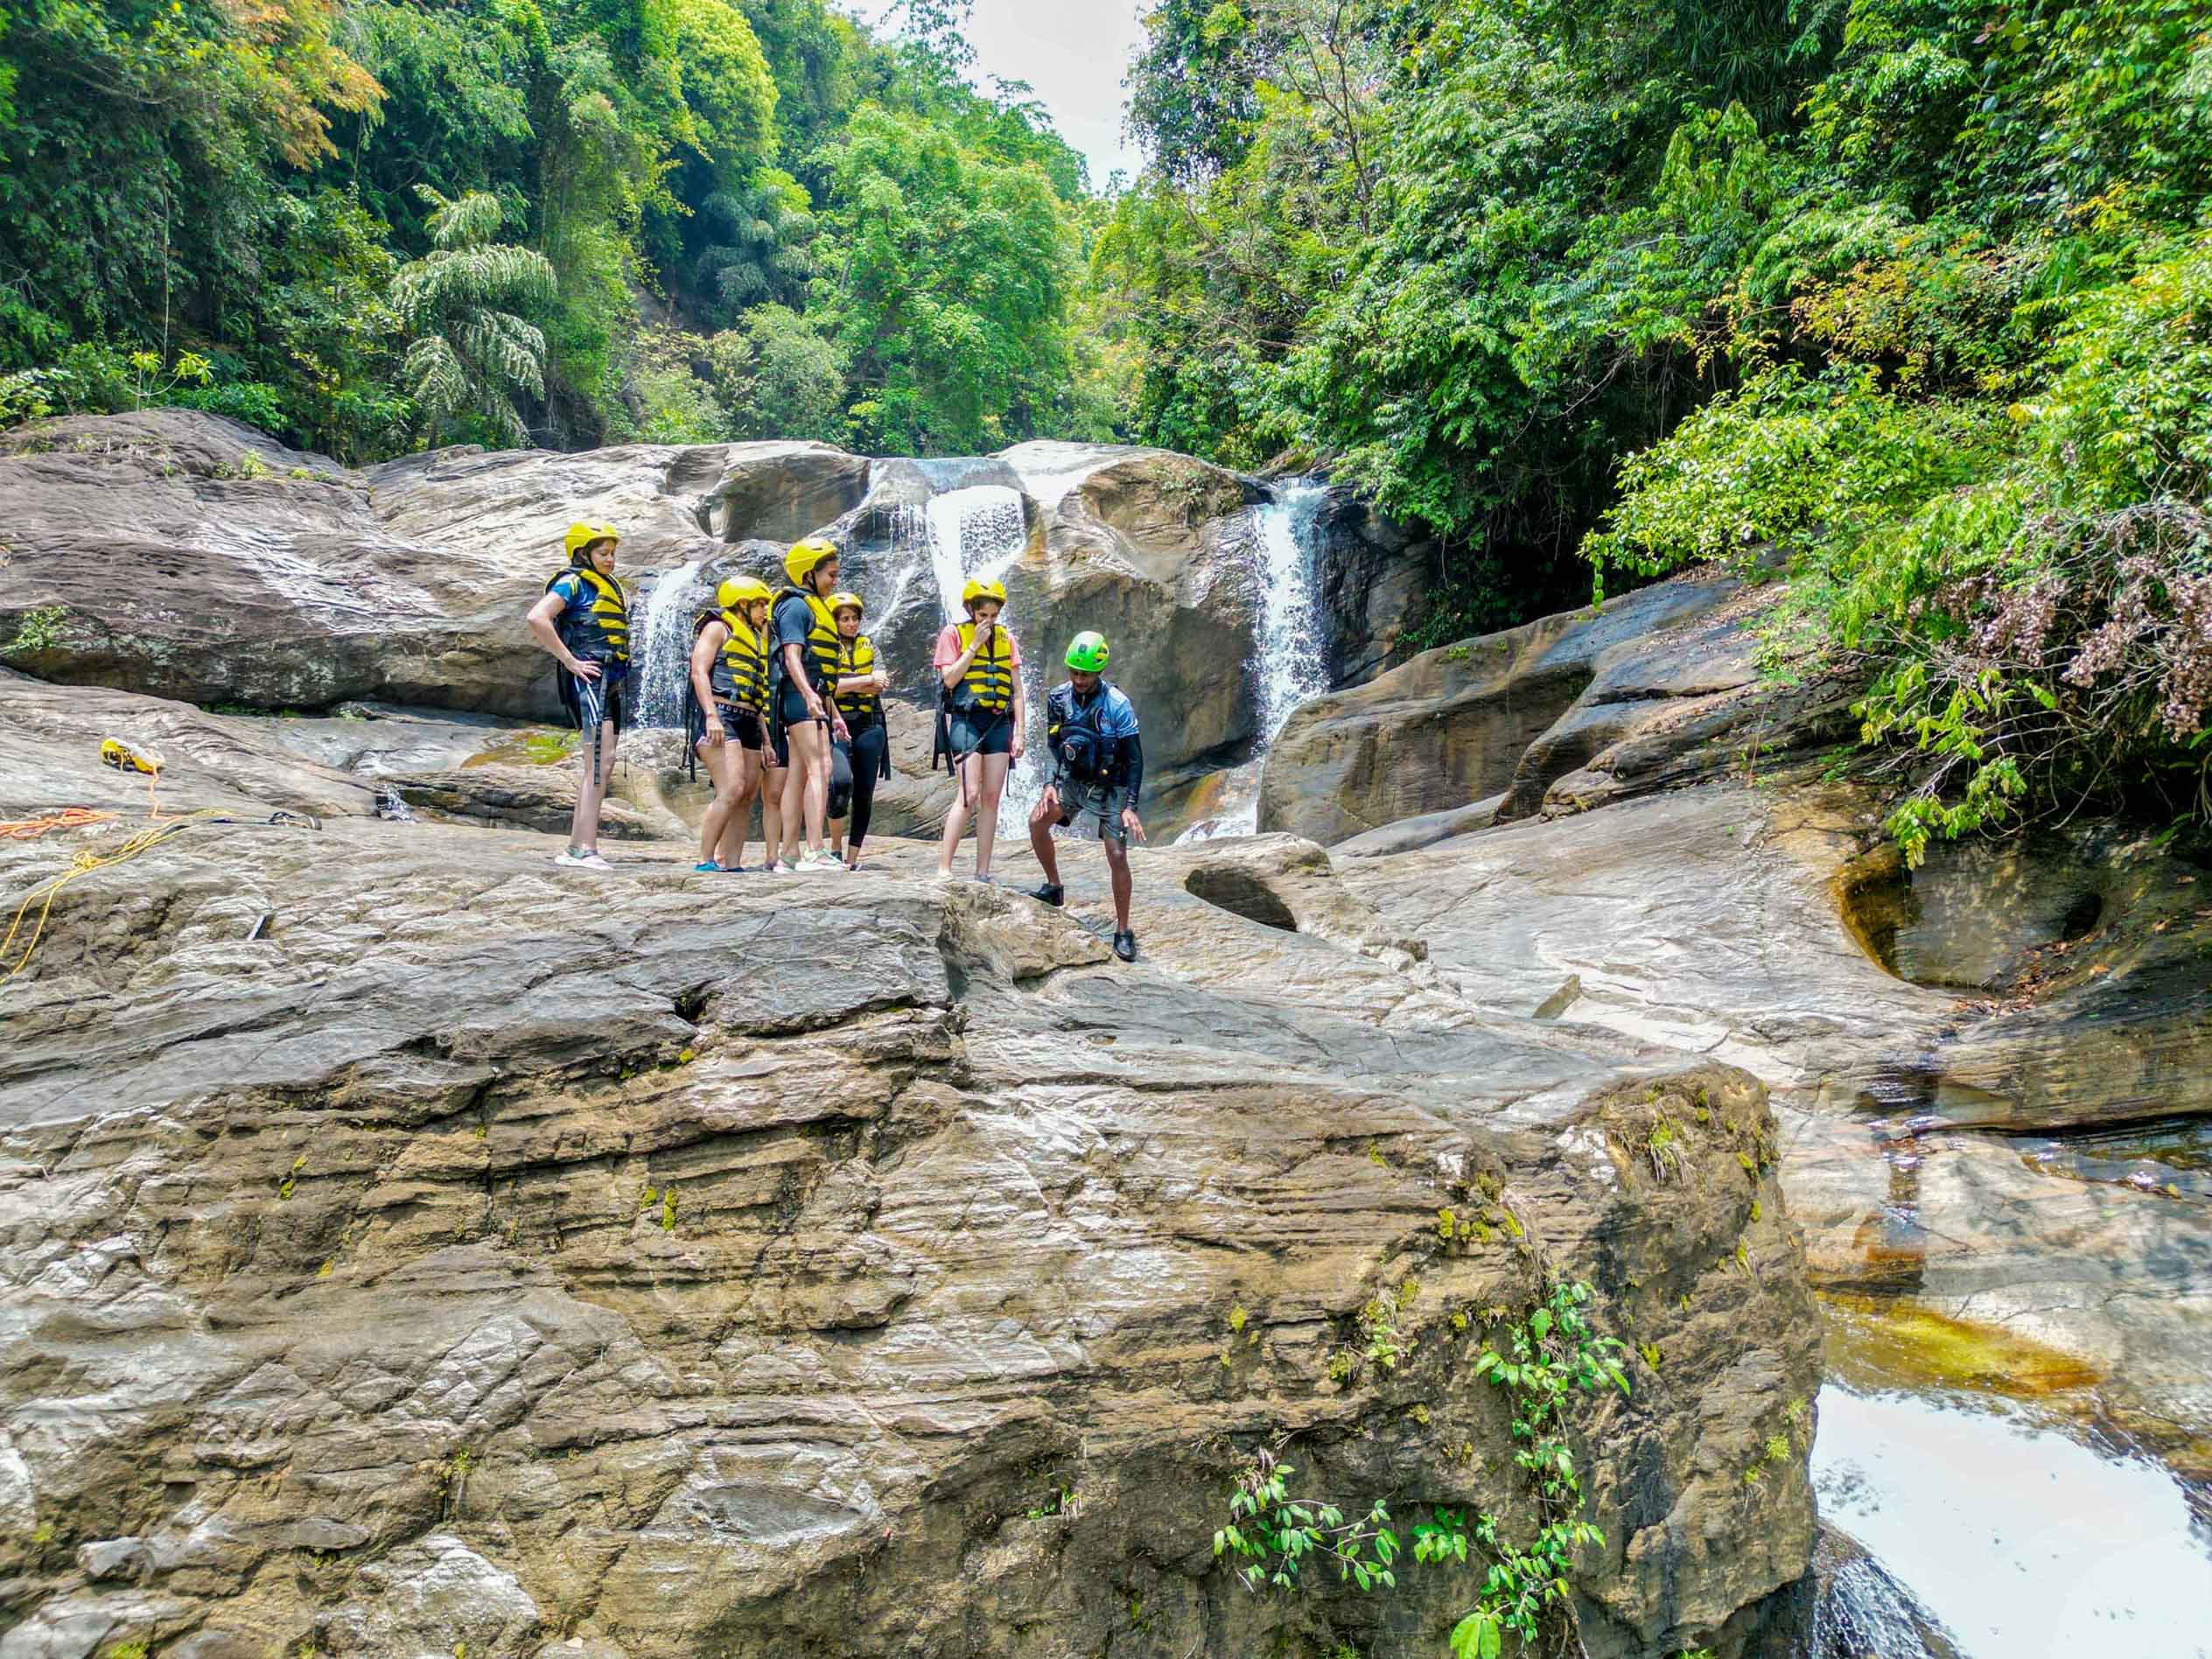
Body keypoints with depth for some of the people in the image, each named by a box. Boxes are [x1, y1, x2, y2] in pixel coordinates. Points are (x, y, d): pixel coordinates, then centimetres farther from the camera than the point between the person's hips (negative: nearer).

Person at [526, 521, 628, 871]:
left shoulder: (612, 588, 22)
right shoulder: (573, 583, -4)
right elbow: (537, 618, -19)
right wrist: (570, 661, -18)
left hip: (614, 682, 9)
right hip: (588, 678, -9)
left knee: (603, 766, 8)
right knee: (599, 762, -18)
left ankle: (576, 848, 12)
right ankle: (585, 850, -22)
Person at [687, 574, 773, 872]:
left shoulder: (754, 639, 28)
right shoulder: (718, 627, 4)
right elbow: (699, 672, -8)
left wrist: (766, 739, 23)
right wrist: (712, 716, -21)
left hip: (749, 724, 9)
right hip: (721, 717, -9)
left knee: (747, 797, 1)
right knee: (732, 789, -21)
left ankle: (731, 864, 2)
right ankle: (705, 861, -18)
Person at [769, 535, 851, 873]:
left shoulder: (816, 607, 26)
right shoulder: (796, 605, -5)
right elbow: (792, 656, -17)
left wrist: (834, 713, 26)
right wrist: (809, 694, -31)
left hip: (814, 700, 10)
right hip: (799, 697, -10)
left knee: (799, 775, 6)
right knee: (820, 767, -19)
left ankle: (791, 856, 6)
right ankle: (815, 851, -26)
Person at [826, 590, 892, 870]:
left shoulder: (869, 646, 16)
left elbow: (880, 684, 1)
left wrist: (846, 684, -9)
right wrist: (867, 680, -10)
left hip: (869, 725, 4)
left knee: (864, 793, 2)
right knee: (841, 780, -25)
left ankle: (853, 856, 11)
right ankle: (835, 846, -9)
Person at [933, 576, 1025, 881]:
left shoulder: (1006, 639, 14)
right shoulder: (953, 634, 3)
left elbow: (1016, 689, 13)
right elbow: (950, 678, -8)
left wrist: (1019, 733, 7)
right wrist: (975, 644, -7)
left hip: (999, 723, 4)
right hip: (966, 720, -4)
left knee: (992, 797, 2)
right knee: (970, 795, -14)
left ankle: (983, 872, 6)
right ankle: (943, 868, -12)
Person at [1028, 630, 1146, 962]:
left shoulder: (1118, 705, -21)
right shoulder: (1059, 698, -8)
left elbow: (1135, 759, -17)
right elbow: (1054, 745, 3)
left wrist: (1130, 807, -23)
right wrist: (1051, 784, -11)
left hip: (1108, 787, -4)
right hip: (1072, 779, 4)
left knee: (1117, 856, -8)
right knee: (1037, 822, -13)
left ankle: (1123, 931, 3)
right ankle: (1054, 887, 8)